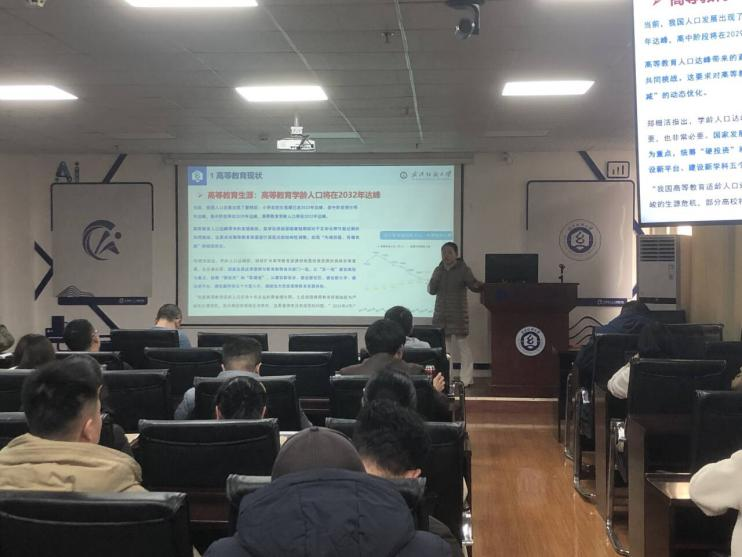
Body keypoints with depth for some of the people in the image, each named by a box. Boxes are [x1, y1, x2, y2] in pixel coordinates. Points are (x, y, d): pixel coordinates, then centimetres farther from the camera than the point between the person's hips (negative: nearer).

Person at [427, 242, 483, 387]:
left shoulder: (463, 270, -2)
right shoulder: (438, 270, 11)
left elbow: (474, 285, -7)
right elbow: (431, 290, 6)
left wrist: (479, 285, -30)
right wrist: (436, 277, -9)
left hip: (458, 315, -4)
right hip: (441, 315, 5)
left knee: (463, 347, -4)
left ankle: (466, 380, 1)